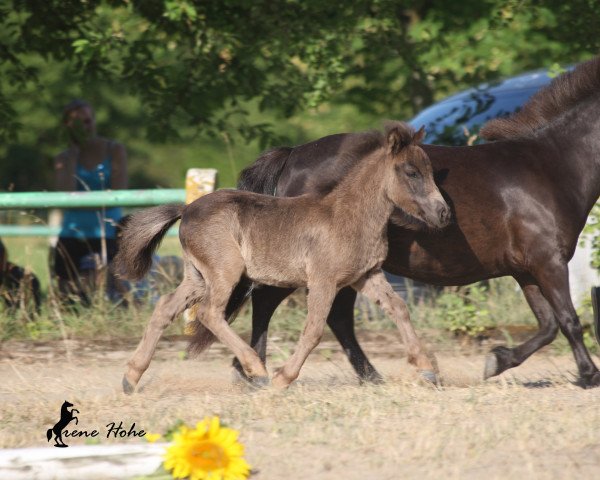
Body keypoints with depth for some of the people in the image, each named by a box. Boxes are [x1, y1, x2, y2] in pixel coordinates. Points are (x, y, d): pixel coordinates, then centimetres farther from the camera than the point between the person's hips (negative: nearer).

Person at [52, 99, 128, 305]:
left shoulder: (114, 151, 5)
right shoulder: (63, 158, 10)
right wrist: (73, 155, -4)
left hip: (107, 237, -2)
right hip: (72, 238, 2)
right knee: (68, 296, -6)